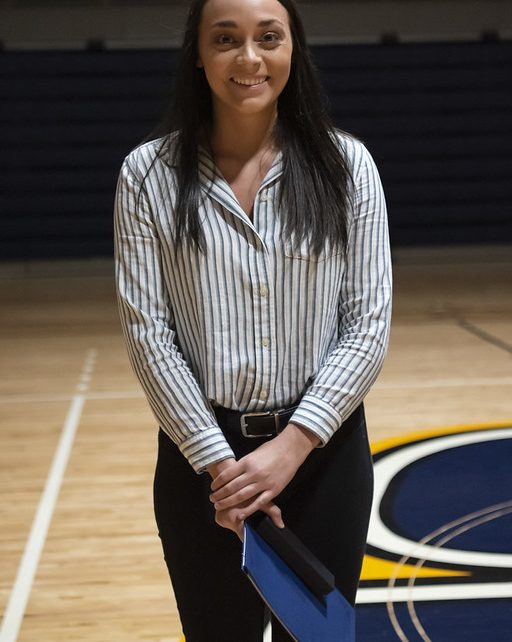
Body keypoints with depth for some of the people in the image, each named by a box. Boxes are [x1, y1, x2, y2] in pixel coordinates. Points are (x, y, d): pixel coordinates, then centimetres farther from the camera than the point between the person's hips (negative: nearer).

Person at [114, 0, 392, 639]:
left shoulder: (347, 164, -2)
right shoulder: (149, 174, -4)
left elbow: (369, 323, -4)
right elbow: (147, 330, -6)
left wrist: (293, 444, -14)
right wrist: (217, 460, -12)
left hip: (323, 449, 1)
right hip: (201, 455, 0)